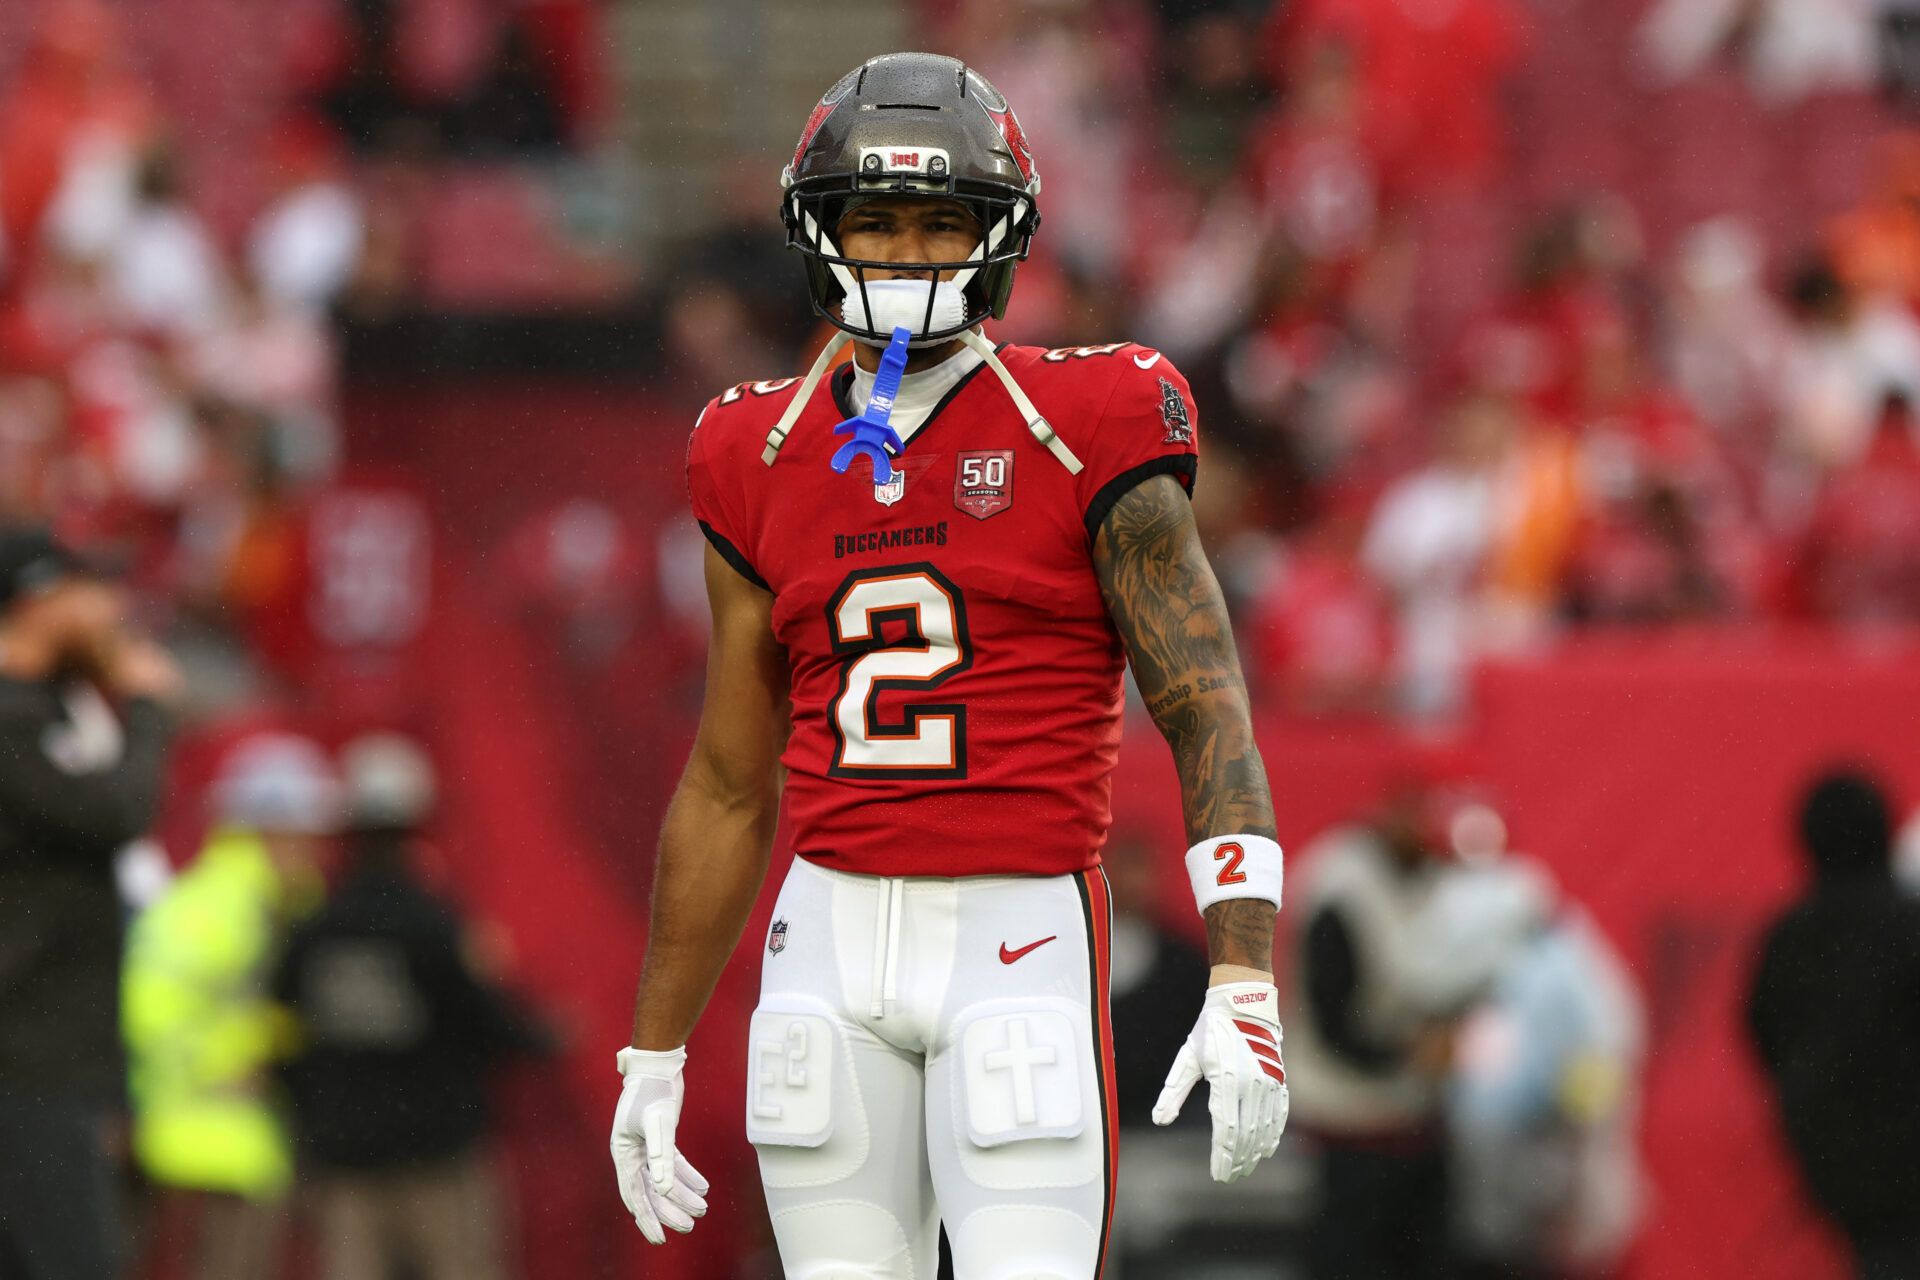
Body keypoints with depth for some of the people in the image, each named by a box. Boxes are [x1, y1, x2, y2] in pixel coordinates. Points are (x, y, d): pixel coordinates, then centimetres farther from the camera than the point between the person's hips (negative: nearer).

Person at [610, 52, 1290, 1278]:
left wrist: (1245, 986, -18)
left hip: (1018, 938, -4)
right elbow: (728, 788, 17)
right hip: (836, 938, 4)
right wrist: (655, 1056, 18)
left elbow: (1211, 718, -7)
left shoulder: (1083, 433, -4)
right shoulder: (765, 463, 10)